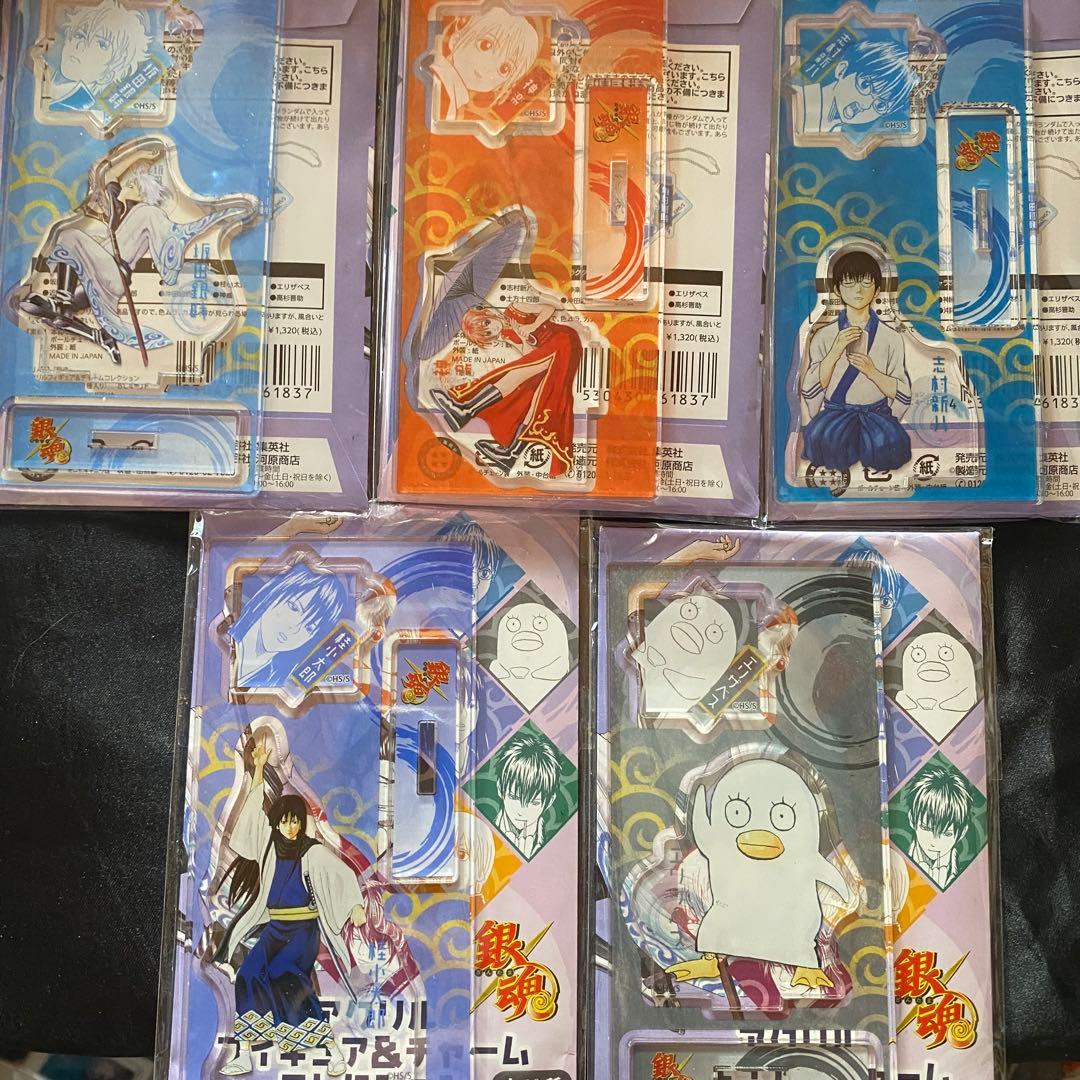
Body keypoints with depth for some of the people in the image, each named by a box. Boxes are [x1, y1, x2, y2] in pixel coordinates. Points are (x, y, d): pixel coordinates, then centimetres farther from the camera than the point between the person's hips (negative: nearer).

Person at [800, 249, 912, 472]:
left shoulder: (891, 337, 5)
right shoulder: (824, 335, 5)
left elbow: (902, 393, 3)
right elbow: (809, 389, -2)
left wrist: (871, 371, -14)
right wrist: (835, 352, -13)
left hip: (876, 413, 1)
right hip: (835, 412, 0)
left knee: (888, 444, -35)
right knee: (823, 438, -37)